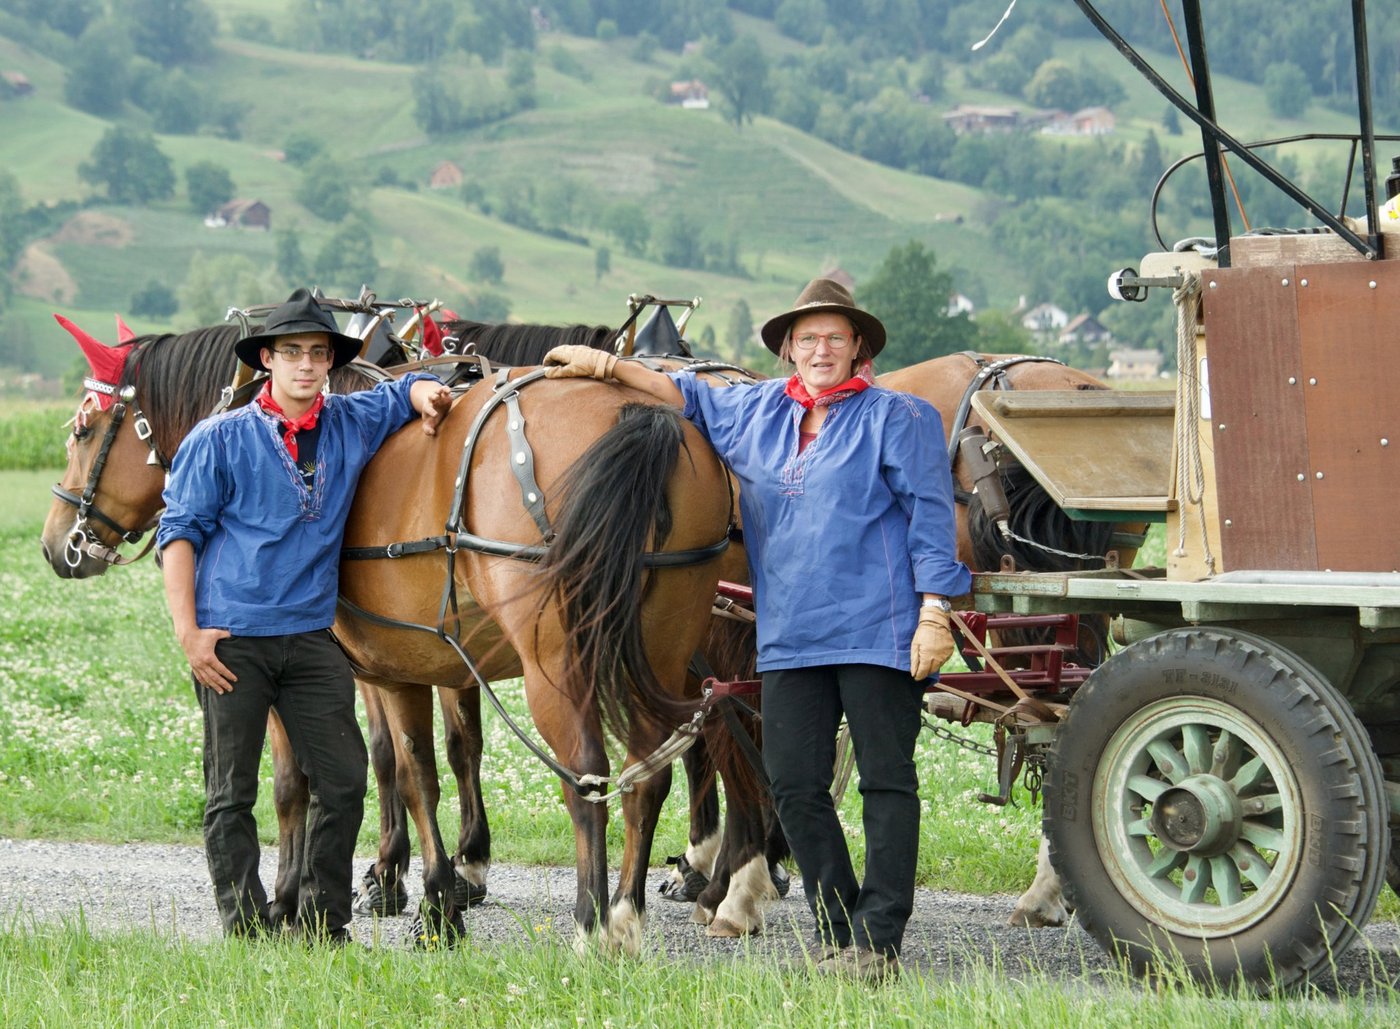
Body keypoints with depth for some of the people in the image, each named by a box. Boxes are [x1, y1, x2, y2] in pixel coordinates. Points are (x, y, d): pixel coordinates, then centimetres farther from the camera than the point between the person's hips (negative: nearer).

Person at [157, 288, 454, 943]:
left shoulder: (352, 424, 7)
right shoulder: (221, 439, -2)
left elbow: (408, 391, 26)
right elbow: (179, 533, -1)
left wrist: (429, 398, 1)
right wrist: (187, 633, -9)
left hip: (311, 637, 4)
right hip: (232, 639, -3)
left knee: (344, 781, 1)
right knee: (231, 792, 1)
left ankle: (324, 927, 13)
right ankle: (246, 933, 6)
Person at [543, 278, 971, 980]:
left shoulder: (897, 419, -2)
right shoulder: (756, 413, 14)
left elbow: (931, 520, -5)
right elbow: (688, 398, 31)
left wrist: (934, 613, -11)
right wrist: (609, 368, 27)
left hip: (878, 632, -6)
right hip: (790, 635, 6)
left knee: (886, 781, -3)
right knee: (794, 786, 3)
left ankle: (878, 940, -2)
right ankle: (837, 932, 12)